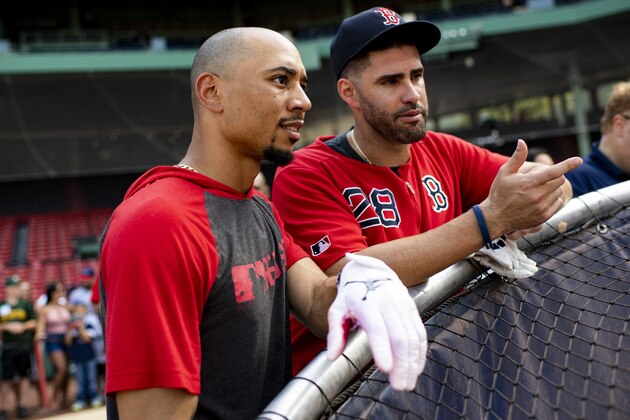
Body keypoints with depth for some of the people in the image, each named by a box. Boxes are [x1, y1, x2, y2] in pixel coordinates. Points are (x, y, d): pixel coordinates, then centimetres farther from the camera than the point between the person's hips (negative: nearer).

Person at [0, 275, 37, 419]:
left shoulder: (26, 304, 6)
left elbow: (33, 322, 7)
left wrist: (22, 326, -9)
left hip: (24, 345, 2)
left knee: (24, 376, 4)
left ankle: (22, 406, 12)